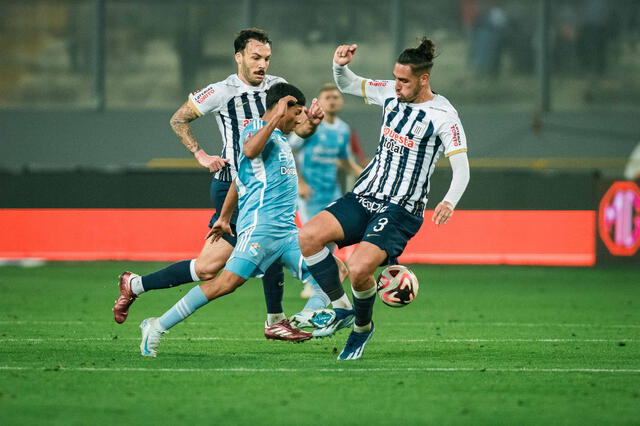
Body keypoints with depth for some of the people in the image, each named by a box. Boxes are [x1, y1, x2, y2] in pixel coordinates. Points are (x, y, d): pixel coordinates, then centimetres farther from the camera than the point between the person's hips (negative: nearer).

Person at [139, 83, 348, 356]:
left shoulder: (278, 137, 25)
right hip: (261, 224, -10)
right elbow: (249, 150, -28)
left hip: (285, 229, 10)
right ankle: (158, 327, -13)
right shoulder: (257, 128, -3)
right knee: (227, 282, -17)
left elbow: (239, 178, 31)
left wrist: (224, 218, 34)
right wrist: (275, 118, -29)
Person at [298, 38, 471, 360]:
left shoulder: (443, 115, -11)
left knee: (359, 268, -25)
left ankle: (363, 326, 7)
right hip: (364, 197, 6)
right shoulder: (390, 93, 7)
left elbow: (461, 168, -16)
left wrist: (449, 202, -35)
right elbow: (348, 85, 22)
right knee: (308, 236, -14)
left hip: (401, 209, -6)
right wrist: (340, 65, -2)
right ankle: (341, 307, 2)